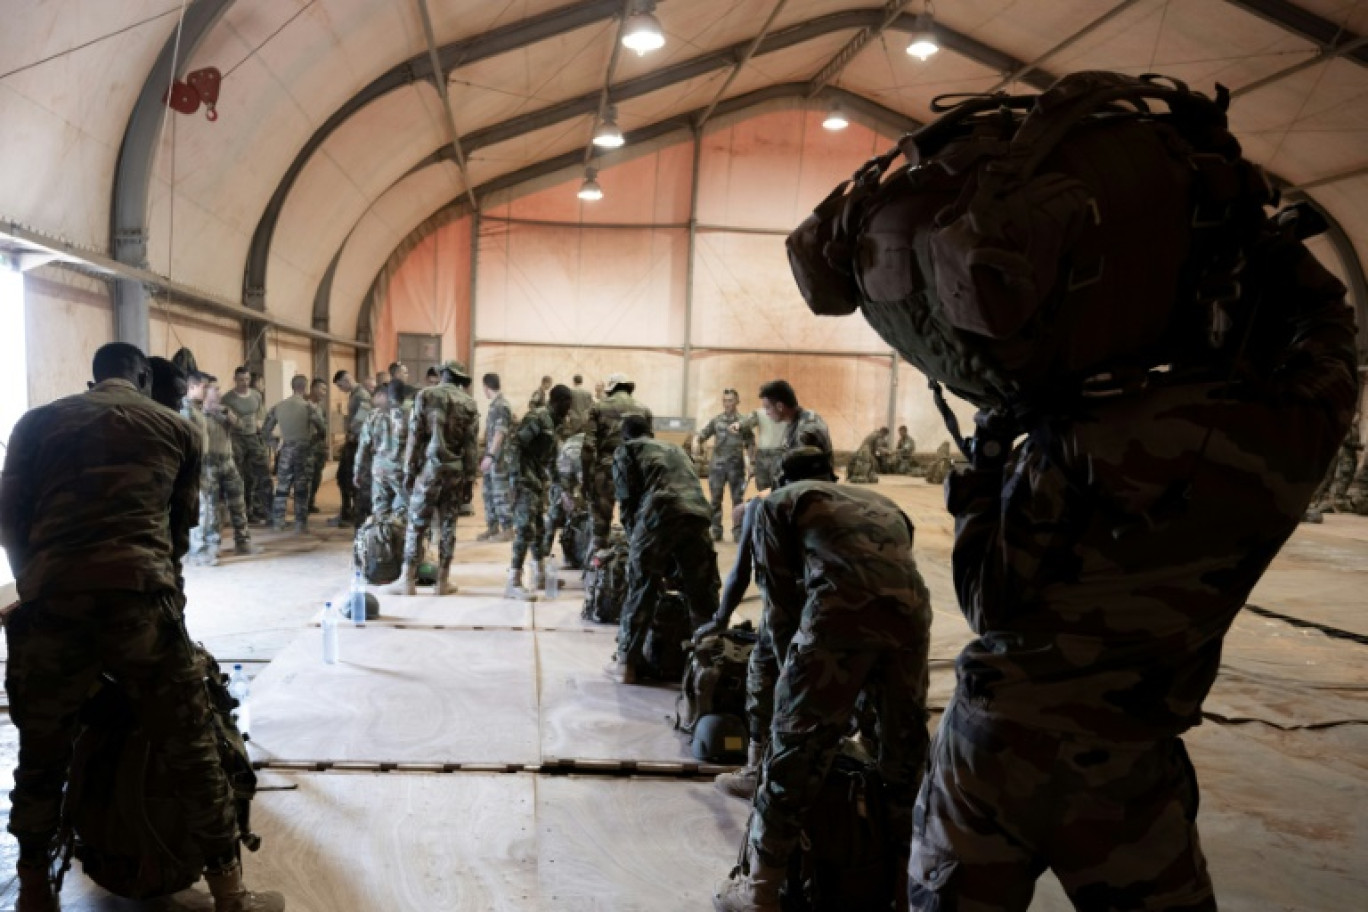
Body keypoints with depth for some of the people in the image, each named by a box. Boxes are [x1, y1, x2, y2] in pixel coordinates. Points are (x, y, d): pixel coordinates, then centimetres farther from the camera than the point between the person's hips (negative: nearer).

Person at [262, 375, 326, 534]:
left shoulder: (278, 406, 1)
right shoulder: (308, 406, -10)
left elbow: (265, 431, 5)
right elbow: (323, 430, -8)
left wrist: (274, 443, 20)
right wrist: (312, 434, 12)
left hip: (286, 450, 3)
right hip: (304, 450, -3)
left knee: (282, 487, 11)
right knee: (301, 489, 5)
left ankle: (278, 522, 13)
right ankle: (300, 524, 7)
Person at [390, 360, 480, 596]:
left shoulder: (425, 395, -1)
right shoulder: (469, 403, 4)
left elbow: (414, 436, -4)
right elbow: (470, 443, 2)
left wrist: (408, 470, -1)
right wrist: (469, 474, 7)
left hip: (429, 467, -2)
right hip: (455, 470, 2)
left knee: (417, 524, 3)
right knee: (448, 525, 7)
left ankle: (407, 580, 5)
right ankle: (443, 581, 10)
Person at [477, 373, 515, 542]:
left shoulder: (501, 405, -16)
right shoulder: (494, 405, 14)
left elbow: (500, 432, -23)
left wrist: (490, 455, -27)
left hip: (499, 457, -9)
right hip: (491, 457, 9)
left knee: (501, 494, -5)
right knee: (489, 493, 13)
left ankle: (507, 530, 1)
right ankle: (492, 527, 20)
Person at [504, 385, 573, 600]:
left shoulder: (552, 423, 15)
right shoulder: (537, 418, -15)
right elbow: (514, 443, -22)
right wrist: (519, 475, -24)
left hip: (538, 481, 10)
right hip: (526, 481, -10)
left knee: (539, 528, 17)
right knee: (525, 530, -12)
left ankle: (540, 576, 29)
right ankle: (513, 584, -10)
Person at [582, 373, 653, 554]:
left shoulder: (599, 407, 5)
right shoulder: (643, 410, 11)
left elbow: (588, 446, -2)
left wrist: (586, 478, 2)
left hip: (605, 469, -1)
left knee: (600, 519, 8)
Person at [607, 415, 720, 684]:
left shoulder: (626, 451, 22)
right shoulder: (677, 449, 37)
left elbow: (628, 500, 9)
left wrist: (634, 538, 19)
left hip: (659, 515, -4)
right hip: (698, 515, 4)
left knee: (640, 594, 6)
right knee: (703, 595, 12)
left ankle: (626, 664, 13)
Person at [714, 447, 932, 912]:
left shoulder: (779, 503, 22)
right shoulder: (883, 503, 36)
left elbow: (780, 603, 15)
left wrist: (795, 673, 25)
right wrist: (869, 688, 40)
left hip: (840, 608, -5)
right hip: (913, 610, 5)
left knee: (795, 748, 6)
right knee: (904, 746, 22)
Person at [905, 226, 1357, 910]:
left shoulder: (1077, 427, -16)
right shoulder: (1300, 436, -9)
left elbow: (987, 603, -12)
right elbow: (1328, 321, 14)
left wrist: (987, 457, -4)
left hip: (986, 744, 0)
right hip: (1118, 775, 0)